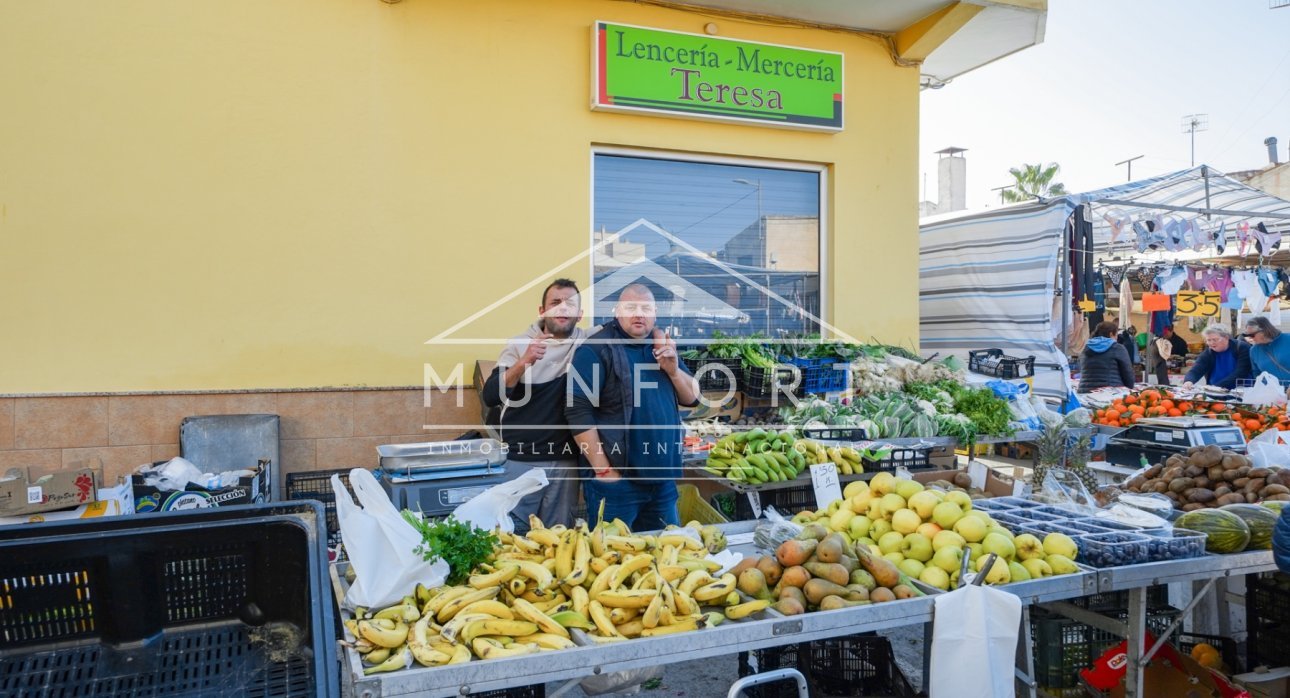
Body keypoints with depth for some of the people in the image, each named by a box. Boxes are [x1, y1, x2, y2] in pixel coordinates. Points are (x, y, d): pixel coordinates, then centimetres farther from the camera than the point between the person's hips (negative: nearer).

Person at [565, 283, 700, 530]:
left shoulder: (662, 347, 11)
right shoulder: (596, 349, -10)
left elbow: (692, 398, 12)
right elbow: (578, 411, -16)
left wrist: (673, 369, -8)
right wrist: (603, 469, -17)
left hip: (662, 477, 6)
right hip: (616, 479, -6)